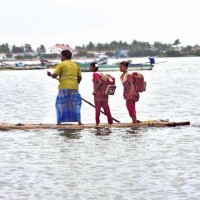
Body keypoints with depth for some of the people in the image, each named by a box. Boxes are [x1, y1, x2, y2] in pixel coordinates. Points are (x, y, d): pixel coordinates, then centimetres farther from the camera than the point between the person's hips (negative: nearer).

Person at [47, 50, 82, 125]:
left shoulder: (61, 64, -3)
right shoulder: (76, 65, 12)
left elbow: (54, 75, -7)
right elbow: (79, 77, 12)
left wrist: (50, 74, 14)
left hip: (64, 87, -4)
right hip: (74, 87, 4)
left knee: (60, 104, 5)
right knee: (76, 104, 10)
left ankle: (59, 121, 1)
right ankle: (79, 121, 2)